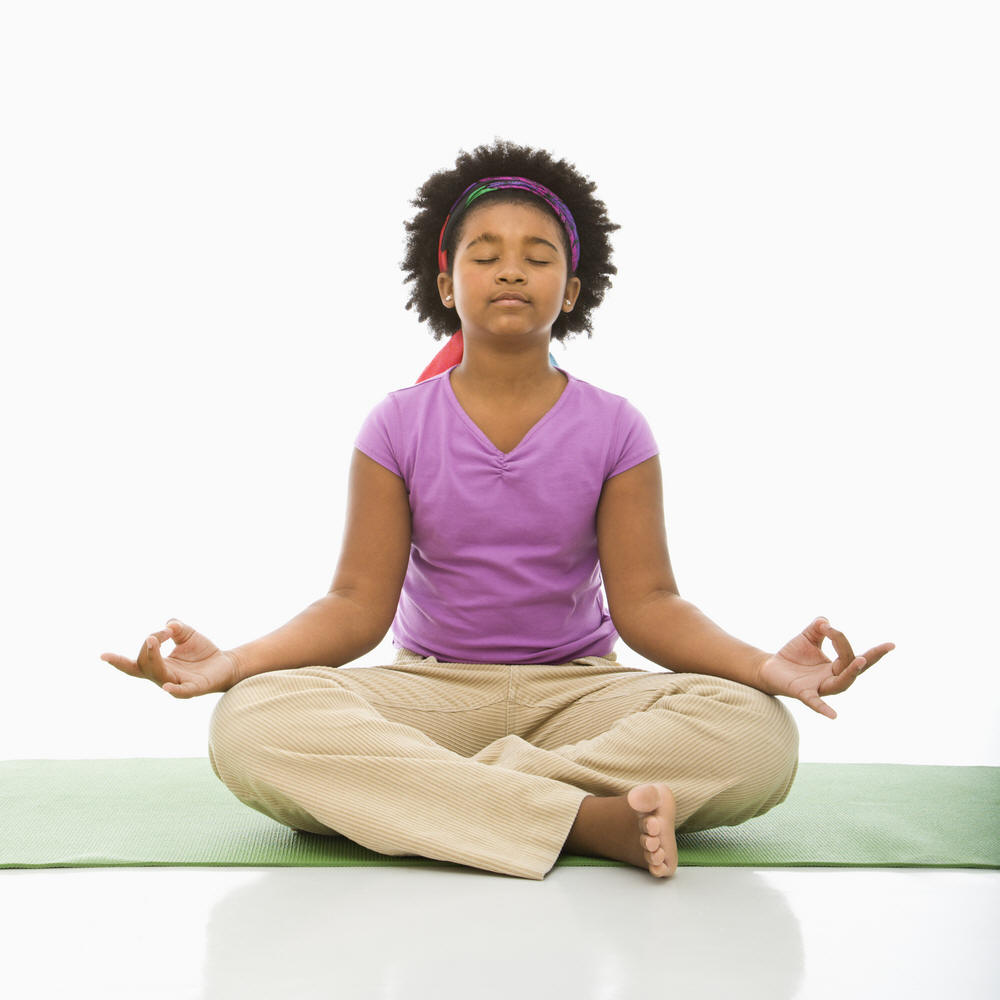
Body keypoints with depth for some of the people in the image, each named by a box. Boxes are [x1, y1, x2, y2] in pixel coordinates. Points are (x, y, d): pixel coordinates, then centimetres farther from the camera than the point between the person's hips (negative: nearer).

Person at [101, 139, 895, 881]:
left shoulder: (614, 430, 0)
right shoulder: (400, 426, 0)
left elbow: (646, 602, -6)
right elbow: (359, 604, -5)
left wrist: (765, 664, -25)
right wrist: (233, 661, -23)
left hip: (576, 691, 1)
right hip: (430, 690, 0)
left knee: (758, 735, -30)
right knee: (251, 726, -32)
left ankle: (405, 794, -24)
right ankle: (590, 819, -32)